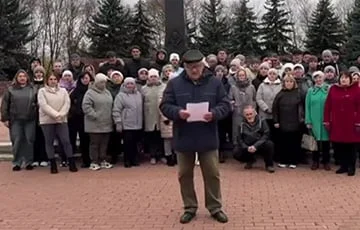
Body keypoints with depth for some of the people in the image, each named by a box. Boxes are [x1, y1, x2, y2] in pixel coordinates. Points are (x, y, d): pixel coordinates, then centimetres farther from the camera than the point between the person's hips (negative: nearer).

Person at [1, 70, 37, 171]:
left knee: (29, 141, 2)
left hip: (30, 120, 1)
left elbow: (38, 104, 8)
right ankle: (16, 163, 11)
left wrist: (38, 117, 0)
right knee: (17, 141, 1)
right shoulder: (11, 90, 6)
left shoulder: (33, 89, 8)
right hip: (15, 120, 0)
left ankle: (28, 162, 13)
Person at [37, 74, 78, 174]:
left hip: (62, 120, 1)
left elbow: (67, 104, 1)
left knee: (66, 141, -2)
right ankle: (53, 165, 10)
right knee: (49, 142, 3)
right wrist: (55, 114, -18)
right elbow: (44, 105, -11)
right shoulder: (42, 91, 1)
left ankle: (72, 164, 4)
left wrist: (61, 114, -14)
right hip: (47, 120, -1)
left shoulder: (63, 90, 10)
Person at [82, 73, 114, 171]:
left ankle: (103, 160, 21)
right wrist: (95, 116, -18)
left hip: (107, 124, 6)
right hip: (95, 125, -6)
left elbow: (111, 106, 21)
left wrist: (111, 118, 11)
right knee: (95, 143, 0)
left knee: (104, 144, 11)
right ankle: (94, 162, 7)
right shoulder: (90, 93, -8)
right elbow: (86, 106, -16)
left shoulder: (107, 92, 15)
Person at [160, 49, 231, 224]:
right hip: (183, 138, 1)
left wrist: (214, 113, -20)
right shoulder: (174, 83, 0)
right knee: (185, 175, 10)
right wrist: (178, 112, -22)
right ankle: (190, 208, 26)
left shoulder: (215, 83, 1)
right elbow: (165, 106, -2)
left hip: (208, 138, 0)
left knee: (212, 174, 7)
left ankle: (215, 207, 23)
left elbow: (225, 105, 1)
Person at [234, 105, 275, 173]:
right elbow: (239, 139, -2)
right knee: (237, 152, -24)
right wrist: (247, 148, -21)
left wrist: (255, 146, -25)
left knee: (269, 144, -32)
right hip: (247, 147, 2)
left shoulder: (262, 122, -6)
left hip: (260, 146, -2)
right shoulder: (241, 125, 0)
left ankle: (269, 165, -6)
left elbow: (266, 135, -13)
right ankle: (250, 160, 12)